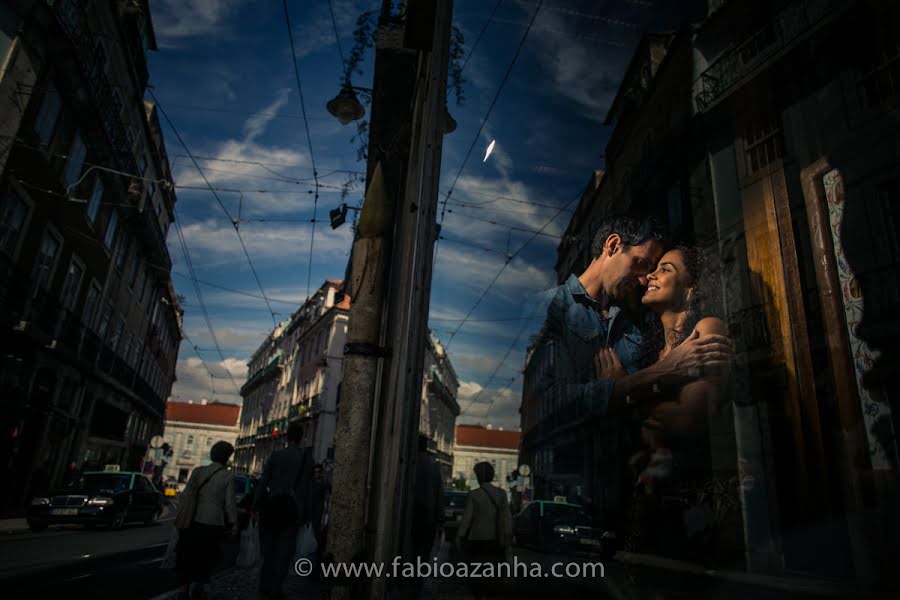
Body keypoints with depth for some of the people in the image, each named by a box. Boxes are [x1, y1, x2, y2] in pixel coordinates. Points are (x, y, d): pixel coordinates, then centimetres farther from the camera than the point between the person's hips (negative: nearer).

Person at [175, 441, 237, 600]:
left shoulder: (198, 471, 2)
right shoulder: (227, 476, -5)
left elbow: (187, 494, -2)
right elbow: (229, 503, -6)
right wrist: (234, 523, 4)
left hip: (193, 520, 2)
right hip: (213, 522, -2)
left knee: (188, 554, 17)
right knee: (207, 556, 16)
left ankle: (184, 587, 15)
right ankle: (198, 584, 5)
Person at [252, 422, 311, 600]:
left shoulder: (276, 455, 2)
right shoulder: (305, 456, -4)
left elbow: (263, 482, -1)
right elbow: (304, 486, -5)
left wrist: (256, 507, 3)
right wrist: (305, 514, -1)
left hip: (271, 508, 2)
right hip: (292, 510, -2)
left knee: (268, 548, 14)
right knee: (284, 550, 6)